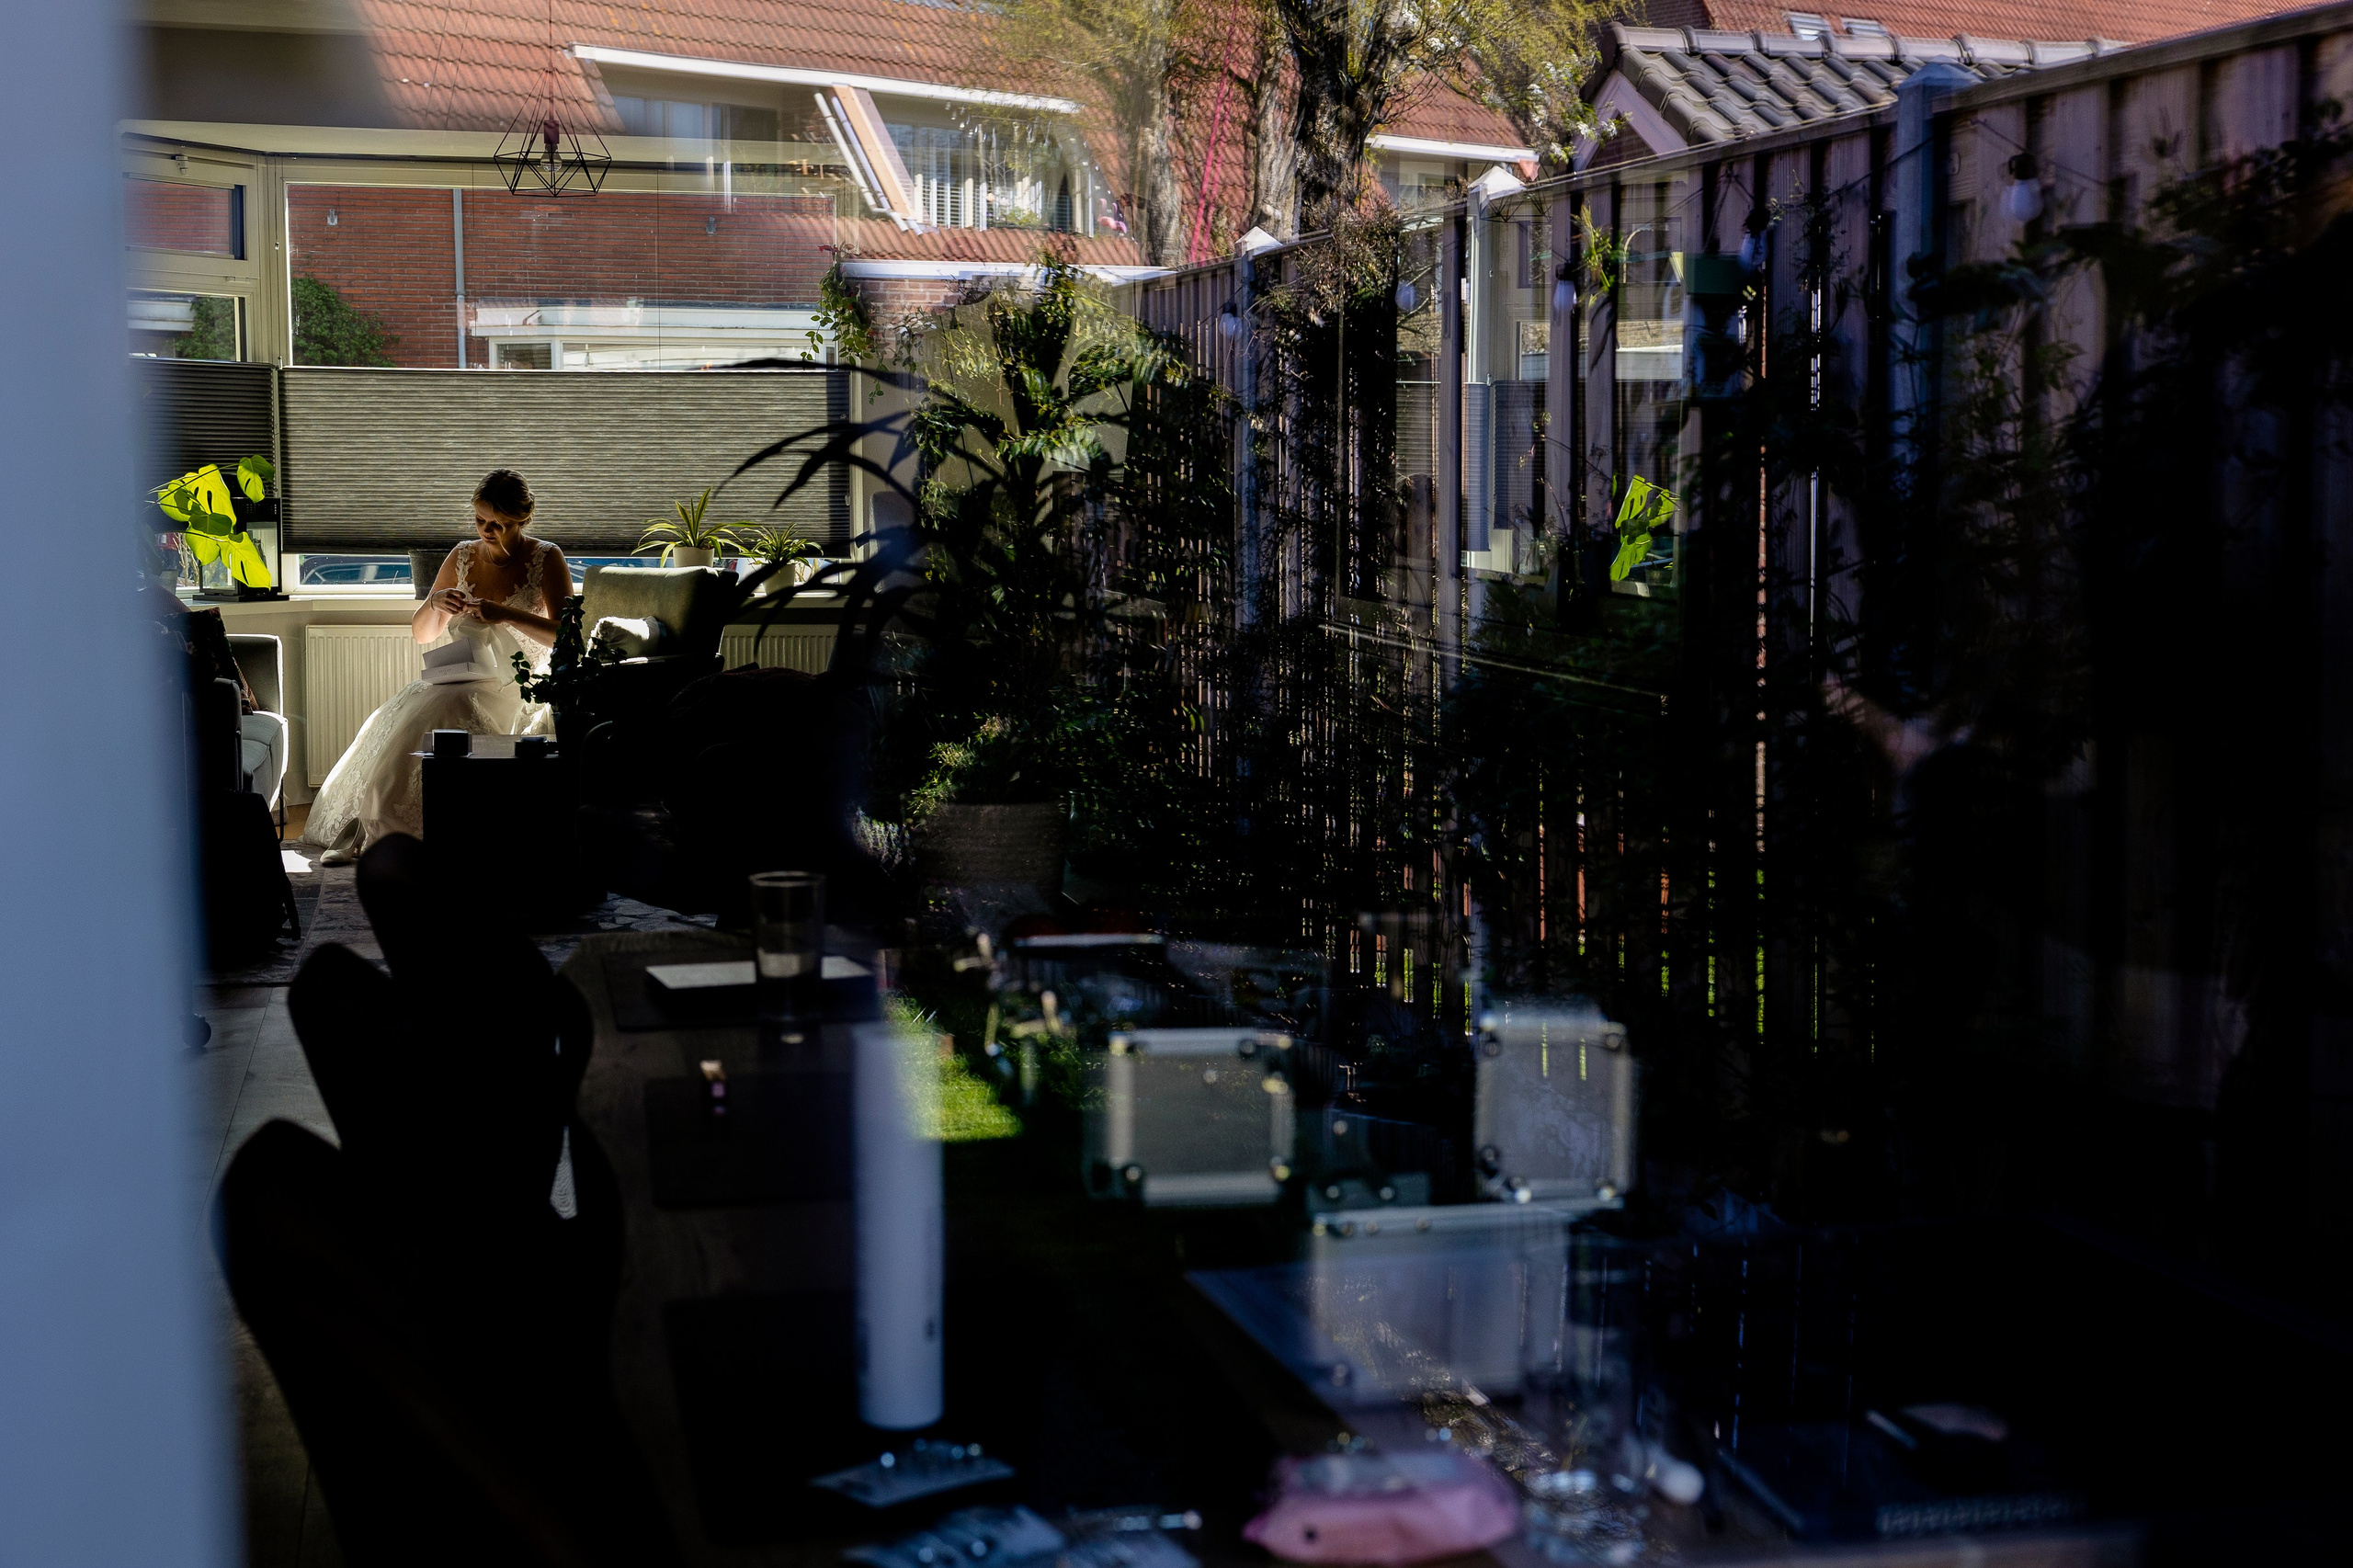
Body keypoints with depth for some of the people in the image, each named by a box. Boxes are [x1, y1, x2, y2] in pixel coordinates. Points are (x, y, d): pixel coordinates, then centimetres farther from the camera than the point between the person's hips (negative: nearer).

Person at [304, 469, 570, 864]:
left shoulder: (546, 559, -2)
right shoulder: (463, 557, 11)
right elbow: (422, 634, 16)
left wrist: (508, 615, -24)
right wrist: (434, 603, -7)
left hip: (520, 687, -5)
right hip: (463, 680, 5)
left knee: (443, 708, -33)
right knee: (400, 713, -26)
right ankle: (364, 829, -23)